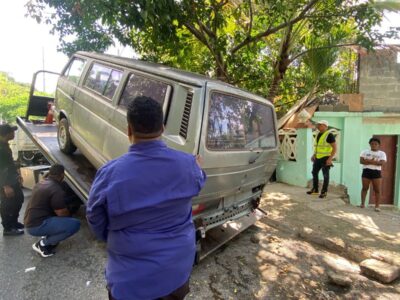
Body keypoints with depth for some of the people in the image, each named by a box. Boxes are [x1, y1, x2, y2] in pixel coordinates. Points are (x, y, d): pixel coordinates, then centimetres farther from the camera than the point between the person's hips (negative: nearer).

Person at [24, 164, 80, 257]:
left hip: (29, 222, 10)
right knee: (75, 224, -18)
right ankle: (43, 244, -7)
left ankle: (47, 237, 13)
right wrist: (69, 214, 5)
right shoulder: (56, 189, -19)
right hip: (37, 225, -10)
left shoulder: (41, 183, 11)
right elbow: (62, 213, -15)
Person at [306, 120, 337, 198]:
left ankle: (324, 192, 11)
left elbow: (334, 148, -15)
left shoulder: (329, 135, -14)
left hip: (325, 158, -8)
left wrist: (330, 158, -21)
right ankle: (315, 190, 24)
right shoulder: (318, 134, 10)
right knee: (314, 172, 12)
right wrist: (314, 155, 14)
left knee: (325, 175, 1)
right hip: (318, 158, 8)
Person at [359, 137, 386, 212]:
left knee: (377, 190, -1)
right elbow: (361, 161, -6)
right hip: (366, 171, 0)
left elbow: (382, 163, -10)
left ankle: (377, 206, 3)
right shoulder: (365, 152, 8)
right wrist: (375, 162, -12)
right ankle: (362, 203, 11)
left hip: (376, 172, 0)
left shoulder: (382, 153, 6)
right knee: (365, 188, 4)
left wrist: (369, 161, -15)